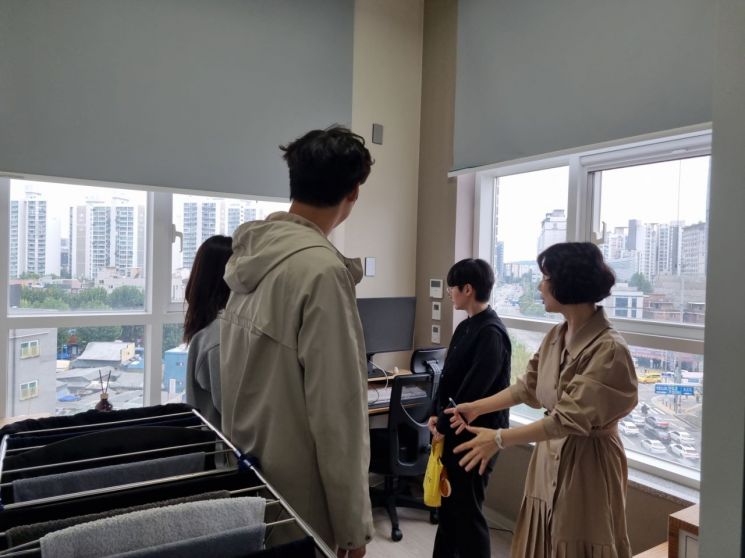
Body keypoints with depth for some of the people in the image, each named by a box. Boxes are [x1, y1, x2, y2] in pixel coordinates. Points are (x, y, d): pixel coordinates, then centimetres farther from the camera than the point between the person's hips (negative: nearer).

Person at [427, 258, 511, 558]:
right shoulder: (465, 327, 7)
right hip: (455, 429, 9)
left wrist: (443, 424, -12)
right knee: (449, 502, 20)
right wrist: (436, 415, 2)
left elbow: (474, 389, -22)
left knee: (467, 508, 6)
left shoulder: (491, 332, -20)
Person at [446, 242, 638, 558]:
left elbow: (568, 418, -25)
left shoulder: (608, 350, -23)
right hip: (549, 455, 7)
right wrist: (476, 407, 10)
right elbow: (528, 387, 12)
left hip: (586, 463, -7)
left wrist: (499, 439, -25)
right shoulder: (555, 337, 3)